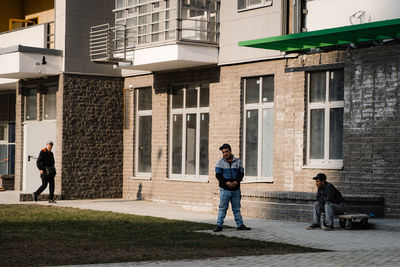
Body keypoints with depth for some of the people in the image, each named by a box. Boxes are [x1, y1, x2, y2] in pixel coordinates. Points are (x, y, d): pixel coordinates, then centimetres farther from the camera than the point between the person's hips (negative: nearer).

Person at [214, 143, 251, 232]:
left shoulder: (238, 162, 9)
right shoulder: (220, 163, 3)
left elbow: (241, 173, 4)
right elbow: (218, 175, -5)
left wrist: (236, 181, -15)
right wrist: (226, 182, -19)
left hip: (236, 189, 2)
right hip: (224, 189, -2)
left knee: (237, 208, 9)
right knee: (223, 208, -3)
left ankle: (240, 225, 14)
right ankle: (219, 225, -2)